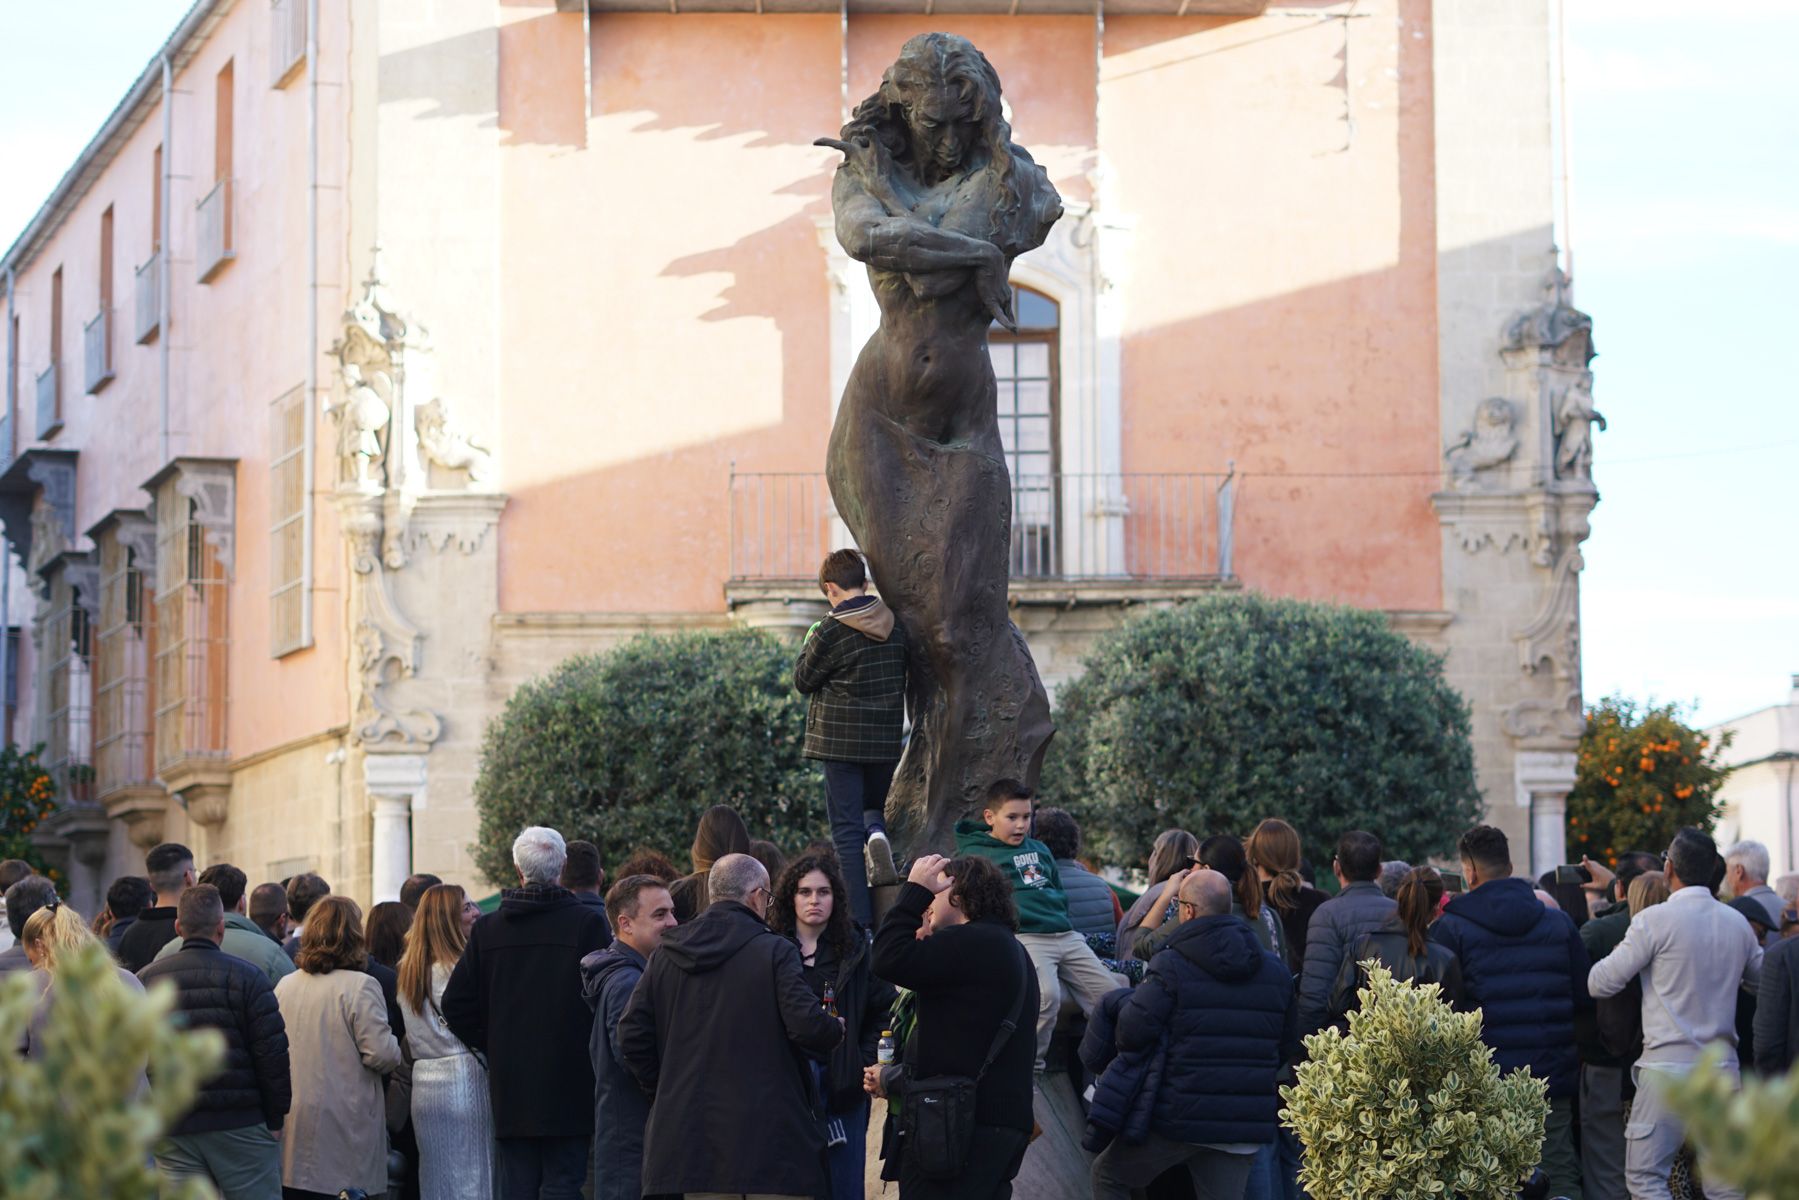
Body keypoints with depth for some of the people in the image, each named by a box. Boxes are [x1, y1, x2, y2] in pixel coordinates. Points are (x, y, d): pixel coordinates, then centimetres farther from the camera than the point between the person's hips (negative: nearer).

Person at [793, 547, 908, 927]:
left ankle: (859, 920, -7)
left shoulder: (830, 632, -14)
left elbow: (803, 681, -2)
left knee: (847, 828, 0)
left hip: (840, 739, -4)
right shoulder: (896, 625, 2)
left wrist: (808, 646, 13)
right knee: (874, 806, 25)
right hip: (886, 739, 4)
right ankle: (879, 837, -12)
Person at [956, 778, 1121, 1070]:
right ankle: (1030, 1068, -21)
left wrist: (1063, 921, 18)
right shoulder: (975, 855, 5)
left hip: (1065, 935, 7)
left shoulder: (1039, 849, 27)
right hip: (1023, 936, -7)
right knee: (1047, 995, -33)